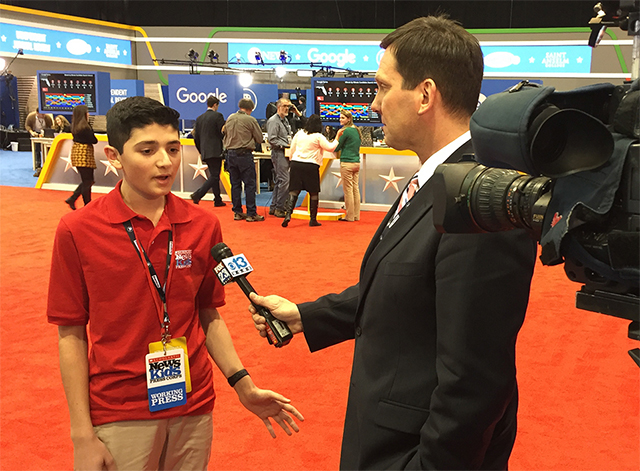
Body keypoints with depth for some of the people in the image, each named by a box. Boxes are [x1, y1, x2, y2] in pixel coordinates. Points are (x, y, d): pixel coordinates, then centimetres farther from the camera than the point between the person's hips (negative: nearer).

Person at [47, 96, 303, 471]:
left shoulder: (204, 225, -3)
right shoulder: (77, 231, -10)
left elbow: (209, 316, 6)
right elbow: (71, 335, -6)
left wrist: (243, 385, -3)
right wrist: (82, 435, -7)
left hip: (195, 408, 3)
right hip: (119, 417, -2)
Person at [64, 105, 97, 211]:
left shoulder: (75, 126, 9)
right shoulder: (85, 127, -18)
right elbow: (94, 140, -12)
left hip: (77, 152, 9)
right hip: (84, 154, -9)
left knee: (86, 181, 16)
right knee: (87, 181, -1)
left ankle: (72, 199, 14)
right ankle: (87, 205, 5)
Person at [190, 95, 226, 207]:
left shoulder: (199, 118, 12)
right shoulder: (218, 116, -6)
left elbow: (196, 138, 13)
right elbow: (223, 133, -11)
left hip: (205, 152, 7)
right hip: (215, 151, -7)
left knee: (214, 175, 15)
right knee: (214, 176, -5)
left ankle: (218, 200, 19)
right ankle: (197, 194, -17)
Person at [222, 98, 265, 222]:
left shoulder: (230, 118, 7)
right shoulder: (250, 120, -9)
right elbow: (260, 139, -2)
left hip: (231, 154, 5)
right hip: (244, 154, -5)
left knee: (235, 184, 11)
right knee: (250, 184, 0)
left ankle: (237, 212, 14)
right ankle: (251, 213, 0)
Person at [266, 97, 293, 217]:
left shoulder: (285, 120, 20)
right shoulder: (273, 121, -11)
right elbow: (272, 139, -18)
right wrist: (286, 145, -17)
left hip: (285, 153, 10)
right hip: (278, 153, -10)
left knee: (279, 181, 12)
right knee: (284, 180, -13)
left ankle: (273, 207, 19)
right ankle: (279, 209, -6)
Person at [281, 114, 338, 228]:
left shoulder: (299, 133, 8)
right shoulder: (318, 137, -6)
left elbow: (292, 149, 15)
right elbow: (330, 148, -3)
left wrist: (292, 160, 27)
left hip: (296, 163, 4)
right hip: (311, 166, -4)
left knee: (294, 190, 4)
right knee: (313, 193, 7)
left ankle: (288, 213, -13)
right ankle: (313, 219, 10)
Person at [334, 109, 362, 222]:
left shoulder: (346, 131, -12)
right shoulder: (357, 130, 13)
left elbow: (336, 148, -9)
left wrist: (338, 135, 1)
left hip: (347, 163, -8)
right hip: (357, 162, 8)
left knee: (348, 190, -3)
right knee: (355, 189, 10)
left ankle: (350, 216, 0)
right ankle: (356, 215, 14)